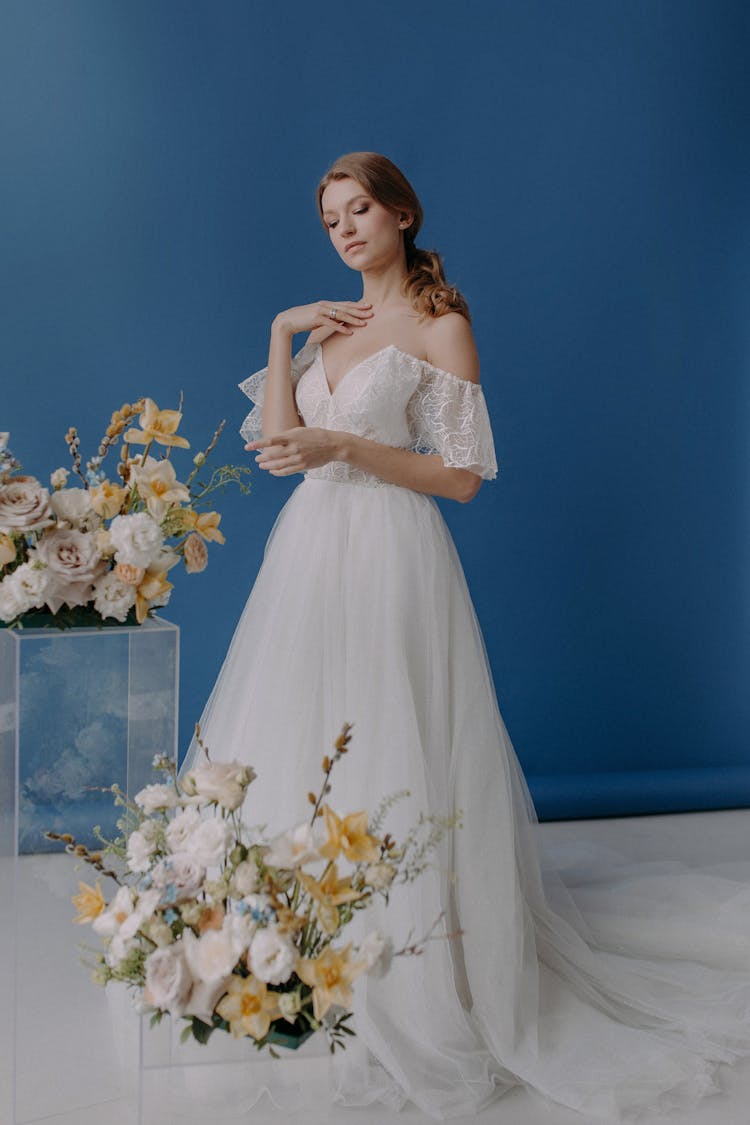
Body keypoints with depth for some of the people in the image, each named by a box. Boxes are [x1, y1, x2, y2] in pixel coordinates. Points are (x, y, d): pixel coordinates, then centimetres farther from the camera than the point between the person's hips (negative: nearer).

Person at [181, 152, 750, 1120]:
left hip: (388, 561, -7)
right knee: (299, 750, 9)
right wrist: (283, 330, 1)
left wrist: (342, 446, -16)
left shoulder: (440, 326, -4)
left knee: (384, 764, -6)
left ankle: (413, 995, 6)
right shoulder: (329, 324, 16)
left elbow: (462, 476, -9)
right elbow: (276, 435, 7)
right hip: (311, 556, 7)